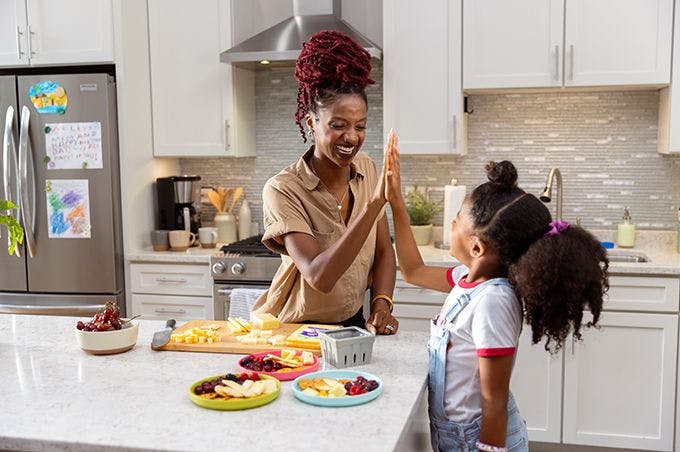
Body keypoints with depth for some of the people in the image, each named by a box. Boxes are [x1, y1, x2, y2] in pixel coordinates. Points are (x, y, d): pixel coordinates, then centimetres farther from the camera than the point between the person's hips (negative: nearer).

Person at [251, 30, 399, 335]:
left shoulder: (366, 169, -1)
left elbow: (383, 252, 6)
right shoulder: (283, 190, -18)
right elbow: (318, 276, -28)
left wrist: (381, 307, -10)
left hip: (353, 325, 3)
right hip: (294, 329, -2)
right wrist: (374, 203, -33)